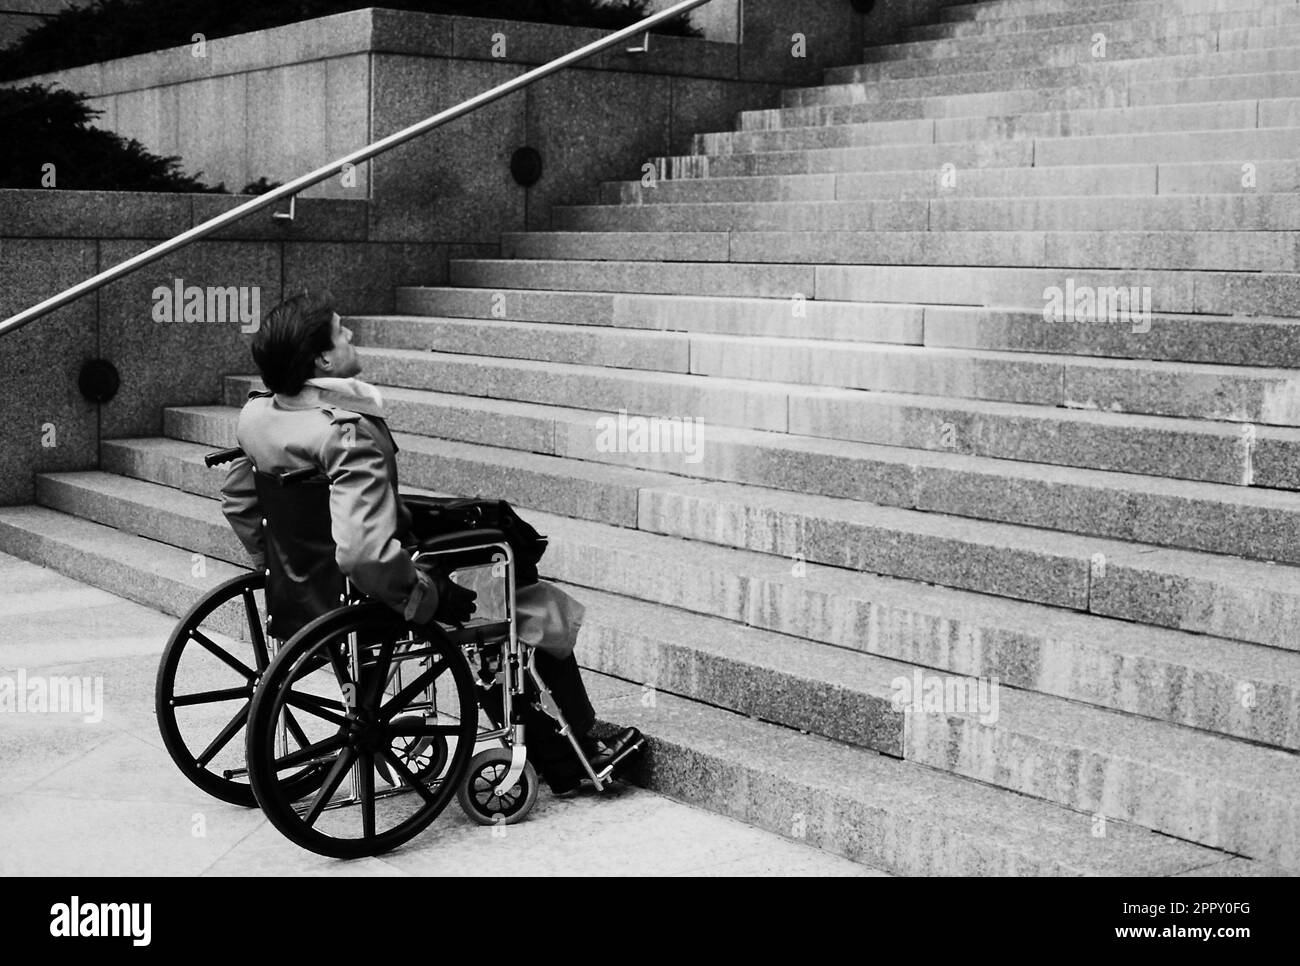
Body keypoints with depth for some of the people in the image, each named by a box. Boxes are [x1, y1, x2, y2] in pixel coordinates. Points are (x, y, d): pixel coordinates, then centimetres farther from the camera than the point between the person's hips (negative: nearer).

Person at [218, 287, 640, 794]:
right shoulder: (350, 436, -32)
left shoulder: (256, 413, -4)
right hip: (368, 601, -9)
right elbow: (364, 553, -39)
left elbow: (236, 499, 12)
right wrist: (430, 597, -24)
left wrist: (276, 563, 23)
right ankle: (578, 751, 28)